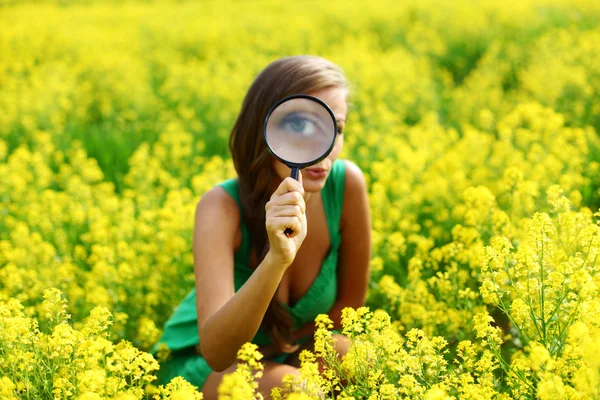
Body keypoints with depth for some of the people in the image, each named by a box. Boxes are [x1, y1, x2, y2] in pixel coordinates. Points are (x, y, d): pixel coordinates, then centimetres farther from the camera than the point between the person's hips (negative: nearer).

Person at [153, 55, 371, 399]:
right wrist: (277, 258, -51)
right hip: (200, 364, -3)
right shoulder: (222, 207, -28)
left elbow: (350, 302, -4)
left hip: (287, 356, 3)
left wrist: (277, 347, -11)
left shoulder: (347, 185, -20)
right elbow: (216, 351, -39)